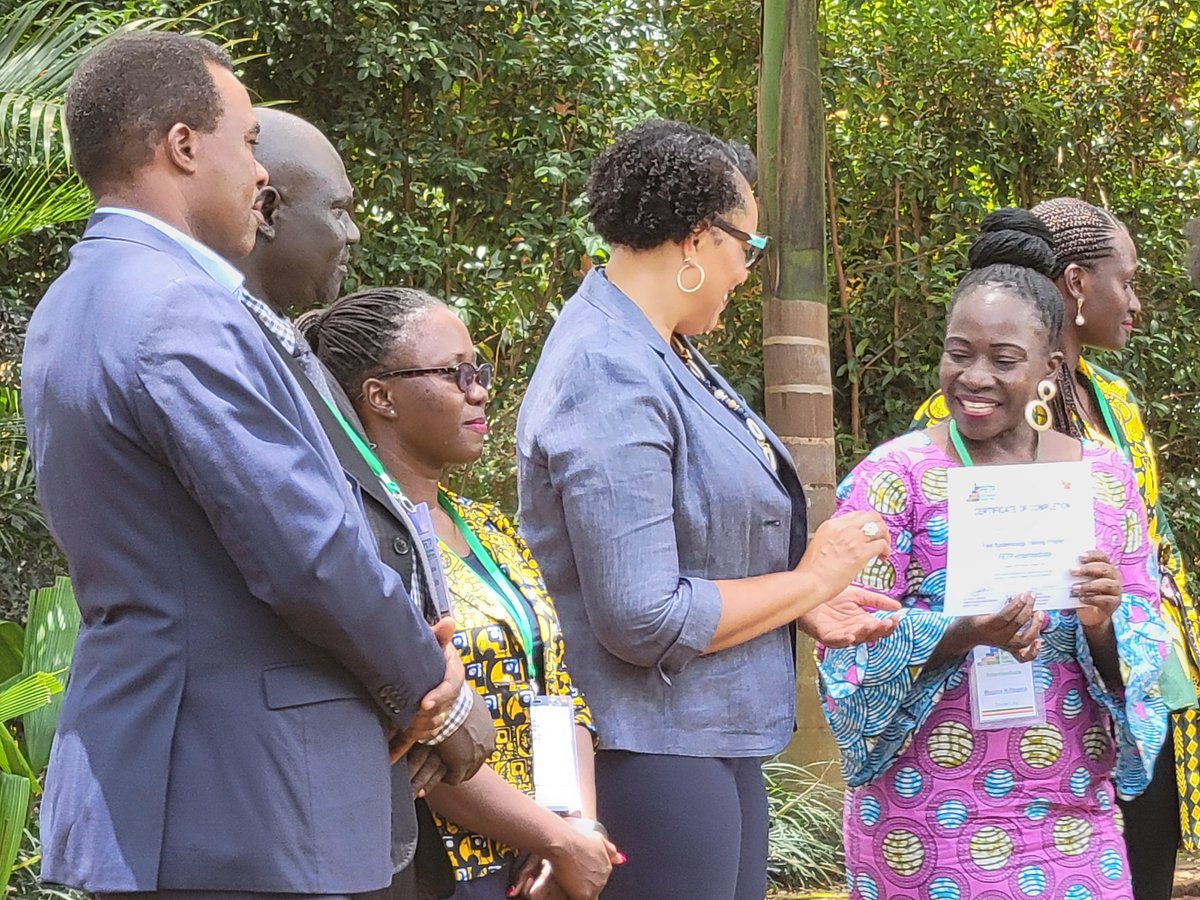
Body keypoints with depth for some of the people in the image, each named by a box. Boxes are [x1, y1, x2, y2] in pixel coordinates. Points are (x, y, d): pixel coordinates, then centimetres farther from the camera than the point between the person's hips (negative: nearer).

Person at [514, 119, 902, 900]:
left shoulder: (660, 354, 10)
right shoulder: (612, 378, -19)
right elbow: (644, 620, -24)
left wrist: (807, 609, 9)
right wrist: (809, 580, -13)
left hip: (719, 741, 10)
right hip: (656, 751, -10)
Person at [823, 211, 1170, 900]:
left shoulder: (1104, 476, 6)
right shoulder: (893, 476, -5)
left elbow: (1148, 636, 6)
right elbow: (851, 643, -9)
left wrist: (1103, 625, -16)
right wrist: (962, 635, -25)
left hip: (1073, 810, 3)